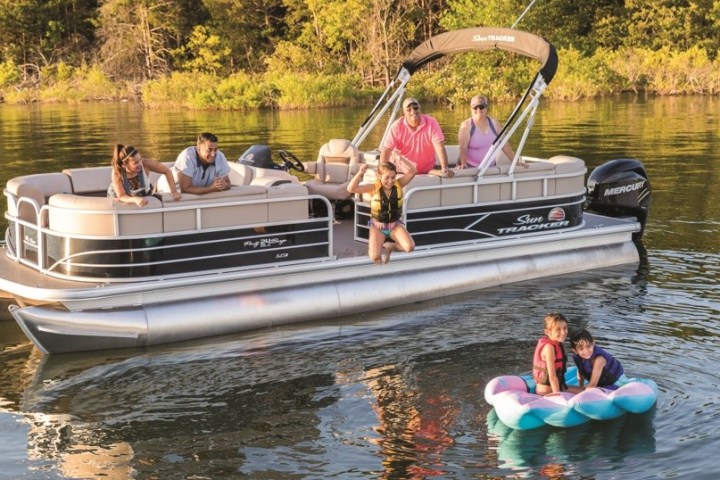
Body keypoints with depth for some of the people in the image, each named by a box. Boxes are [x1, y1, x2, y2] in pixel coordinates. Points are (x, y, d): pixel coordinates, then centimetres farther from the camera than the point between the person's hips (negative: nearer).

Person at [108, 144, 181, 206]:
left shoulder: (145, 163, -28)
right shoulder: (117, 173, -30)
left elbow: (167, 171, -15)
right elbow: (122, 197, -32)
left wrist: (174, 192, -22)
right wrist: (135, 199, -52)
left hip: (144, 197, 2)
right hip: (122, 201, -2)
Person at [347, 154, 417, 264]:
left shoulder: (398, 184, -11)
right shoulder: (374, 187, -17)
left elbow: (412, 171, -22)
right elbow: (351, 189, -26)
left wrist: (401, 159, -35)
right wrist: (360, 173, -39)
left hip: (395, 225, 2)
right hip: (378, 226, -2)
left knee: (410, 247, -21)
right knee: (375, 257, -20)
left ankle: (389, 247, 12)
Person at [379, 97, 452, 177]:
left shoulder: (431, 123, -12)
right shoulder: (397, 126, -13)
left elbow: (439, 146, -18)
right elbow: (386, 150, -15)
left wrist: (444, 168, -31)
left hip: (427, 170, 1)